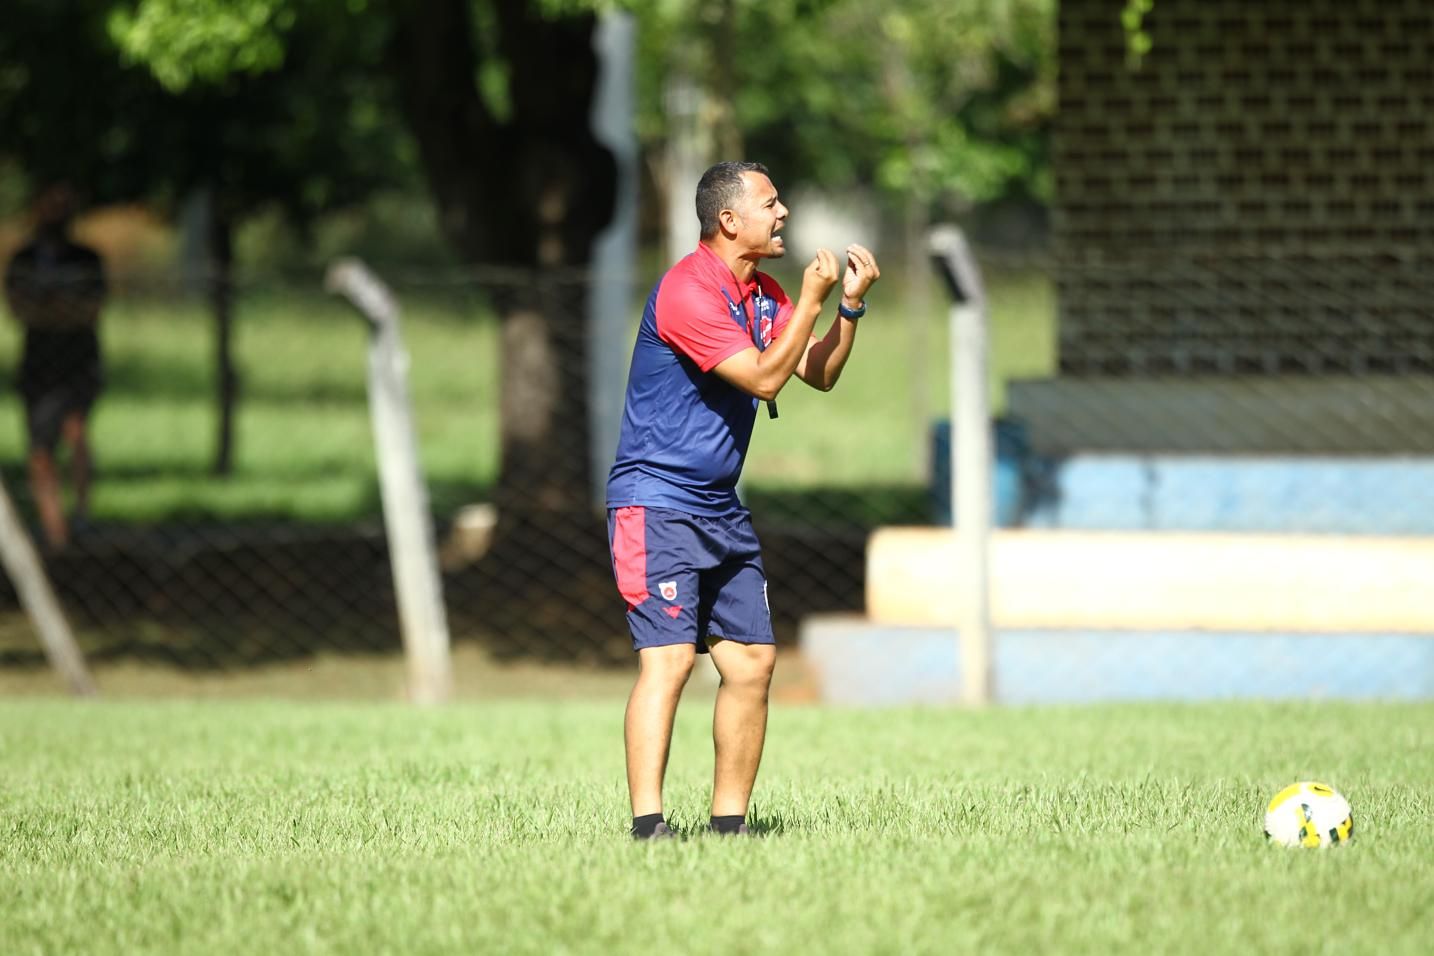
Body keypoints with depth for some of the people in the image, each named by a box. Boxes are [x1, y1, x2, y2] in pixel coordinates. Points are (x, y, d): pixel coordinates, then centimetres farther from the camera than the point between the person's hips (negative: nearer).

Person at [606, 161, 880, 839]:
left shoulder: (763, 293, 13)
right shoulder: (688, 290, -17)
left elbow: (818, 374, 14)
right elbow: (764, 377, -20)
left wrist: (850, 305, 1)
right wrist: (812, 300, -15)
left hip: (720, 506, 9)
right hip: (656, 501, -9)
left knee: (752, 659, 5)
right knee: (669, 656, -19)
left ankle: (728, 820, 10)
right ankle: (646, 824, -24)